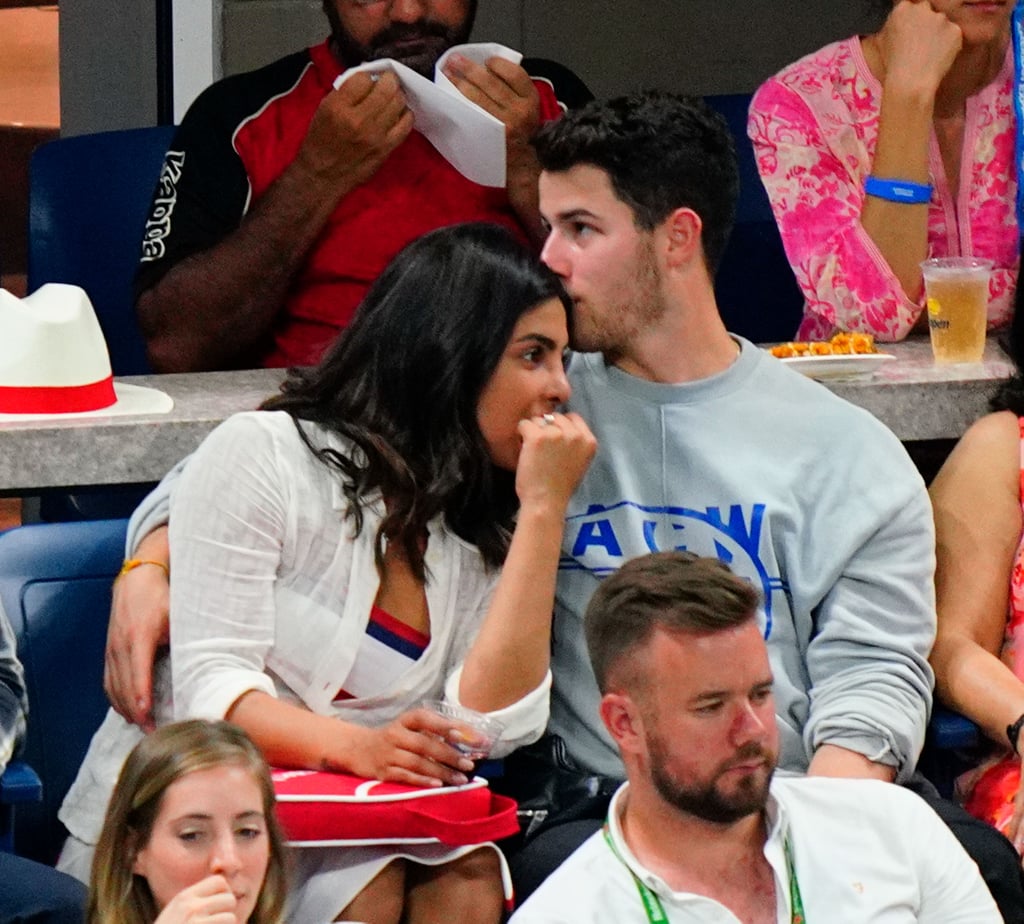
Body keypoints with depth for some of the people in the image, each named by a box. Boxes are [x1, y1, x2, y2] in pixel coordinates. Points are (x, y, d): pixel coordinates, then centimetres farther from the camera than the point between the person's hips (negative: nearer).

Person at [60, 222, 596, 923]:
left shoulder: (483, 534, 9)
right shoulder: (265, 456, -6)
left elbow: (491, 727, -8)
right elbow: (210, 686, -14)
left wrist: (542, 508, -8)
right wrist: (356, 746, -32)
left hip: (337, 826, 5)